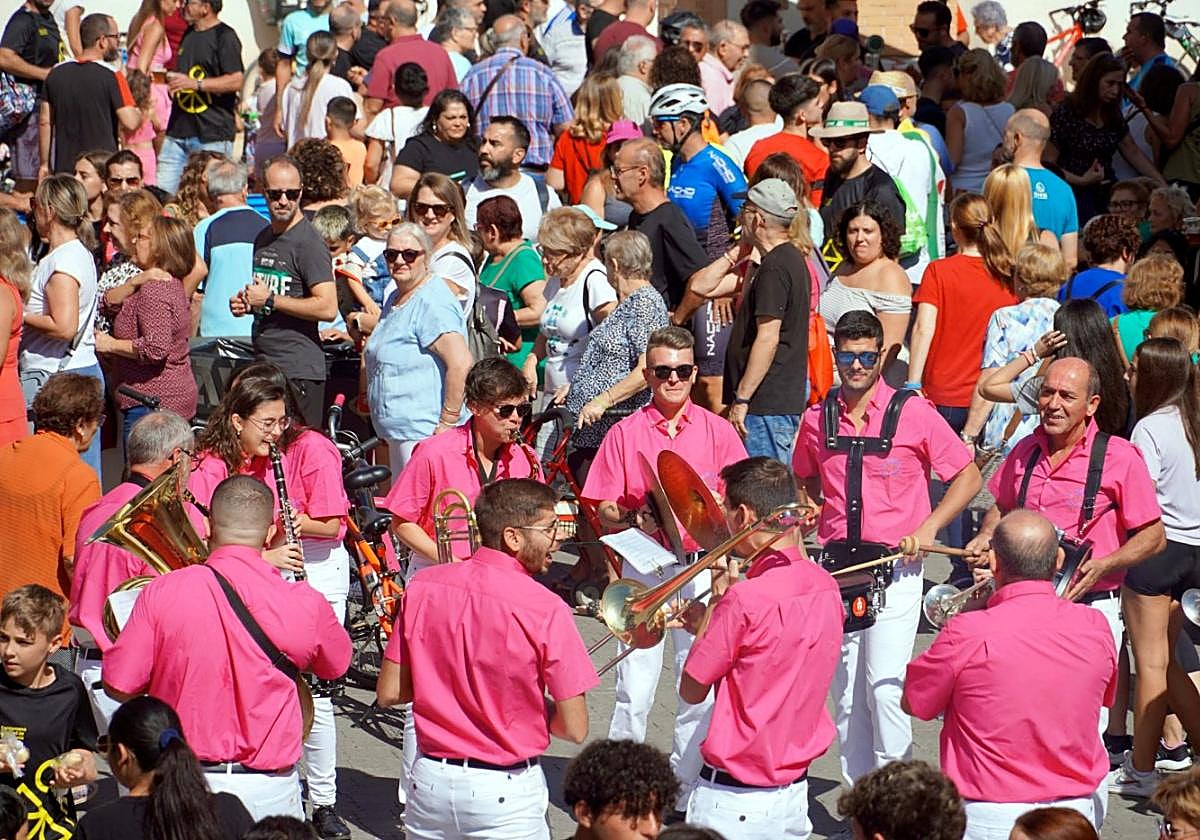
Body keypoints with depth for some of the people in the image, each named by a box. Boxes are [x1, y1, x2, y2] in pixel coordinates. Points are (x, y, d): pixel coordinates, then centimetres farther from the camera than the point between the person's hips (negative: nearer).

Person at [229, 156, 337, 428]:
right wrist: (247, 304, 9)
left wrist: (270, 301, -16)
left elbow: (328, 307, -20)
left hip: (298, 371, -8)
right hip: (263, 363, 8)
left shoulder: (308, 242, -11)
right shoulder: (263, 238, 17)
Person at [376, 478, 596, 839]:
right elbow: (574, 729, -13)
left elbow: (388, 693, 3)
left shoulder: (423, 586, -3)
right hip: (505, 795, -4)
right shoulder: (545, 609, -17)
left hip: (430, 780, 5)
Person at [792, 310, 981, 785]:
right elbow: (803, 478, 27)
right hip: (837, 564, 5)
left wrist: (928, 528, -9)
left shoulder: (912, 413, -4)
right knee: (846, 691, 8)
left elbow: (968, 476, 2)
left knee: (884, 684, -14)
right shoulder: (817, 419, 8)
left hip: (894, 565, -4)